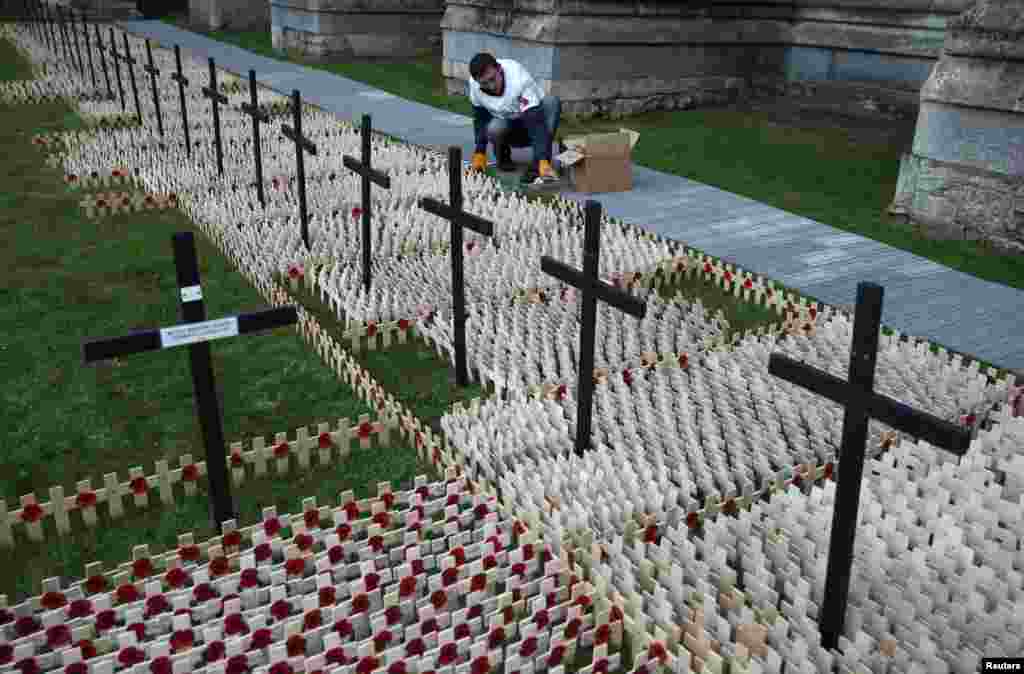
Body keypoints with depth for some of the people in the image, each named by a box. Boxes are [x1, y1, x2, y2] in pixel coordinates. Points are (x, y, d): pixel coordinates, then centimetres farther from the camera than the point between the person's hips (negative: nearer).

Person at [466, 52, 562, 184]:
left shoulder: (520, 79, -33)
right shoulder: (474, 84, -19)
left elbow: (535, 121, -38)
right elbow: (480, 118, -2)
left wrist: (543, 161, -48)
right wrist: (479, 153, -7)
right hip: (510, 130, 2)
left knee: (552, 102, -33)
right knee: (494, 128, -34)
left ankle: (539, 165, -32)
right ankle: (503, 155, 1)